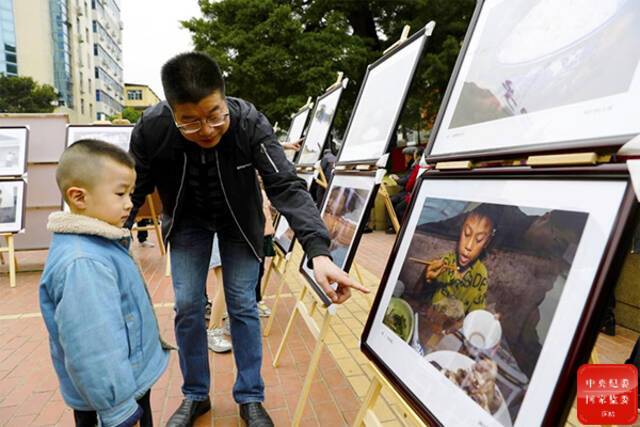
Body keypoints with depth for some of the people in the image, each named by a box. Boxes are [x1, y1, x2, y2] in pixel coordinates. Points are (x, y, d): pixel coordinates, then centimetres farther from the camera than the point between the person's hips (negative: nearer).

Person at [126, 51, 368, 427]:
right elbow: (133, 191, -12)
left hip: (239, 220, -1)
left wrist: (319, 251, -48)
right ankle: (195, 396, 25)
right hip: (187, 222, 2)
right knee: (187, 306, 2)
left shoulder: (250, 122, -32)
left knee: (243, 305, 1)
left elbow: (287, 186, -36)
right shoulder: (151, 128, -26)